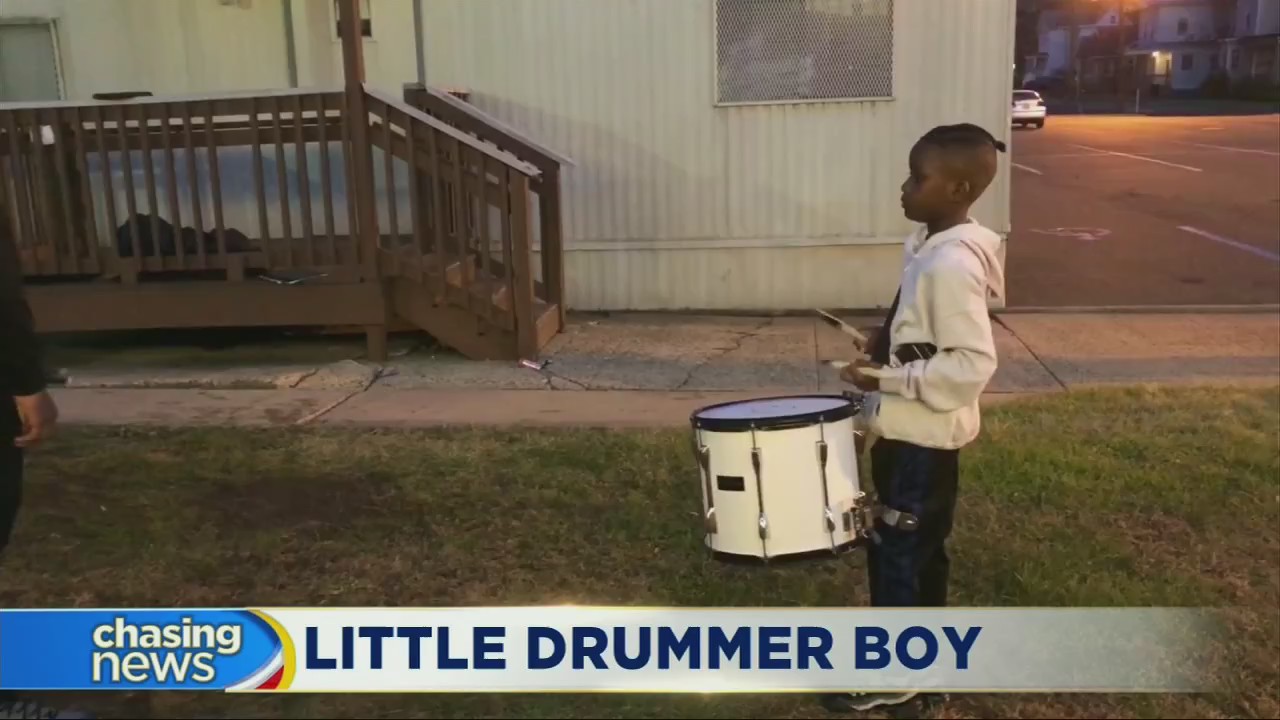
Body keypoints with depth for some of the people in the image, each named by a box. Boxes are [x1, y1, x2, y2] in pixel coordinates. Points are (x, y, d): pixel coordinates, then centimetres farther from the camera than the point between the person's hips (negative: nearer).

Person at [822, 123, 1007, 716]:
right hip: (911, 432, 10)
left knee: (899, 552, 3)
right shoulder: (932, 247, 7)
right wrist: (887, 342, 5)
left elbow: (973, 364, -27)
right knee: (913, 549, 20)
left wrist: (885, 378, -23)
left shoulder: (952, 264, -25)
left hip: (922, 437, -10)